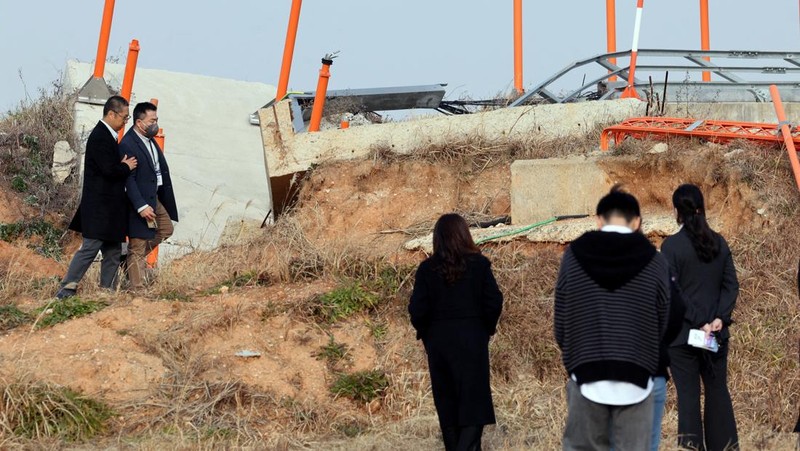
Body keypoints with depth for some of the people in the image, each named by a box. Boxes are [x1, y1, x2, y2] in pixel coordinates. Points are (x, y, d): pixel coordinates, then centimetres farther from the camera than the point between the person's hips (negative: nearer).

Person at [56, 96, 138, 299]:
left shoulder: (107, 136, 15)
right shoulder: (100, 137, -17)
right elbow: (109, 170, -24)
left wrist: (124, 165, -2)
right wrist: (127, 167, -7)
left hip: (109, 207, 10)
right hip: (100, 206, -10)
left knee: (113, 252, 12)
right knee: (90, 248, -8)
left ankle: (108, 290, 15)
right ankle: (67, 288, -4)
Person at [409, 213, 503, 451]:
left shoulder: (427, 269, -3)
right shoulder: (479, 264, -6)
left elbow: (417, 309, -6)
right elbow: (494, 302, -6)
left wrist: (426, 334, 10)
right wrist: (487, 329, 10)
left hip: (438, 342, 2)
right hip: (472, 341, -2)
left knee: (447, 403, 12)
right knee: (473, 400, -1)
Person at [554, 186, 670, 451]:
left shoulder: (574, 255, 2)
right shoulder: (654, 261, 0)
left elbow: (560, 320, 6)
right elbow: (662, 325, 7)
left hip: (587, 377, 1)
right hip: (635, 380, -1)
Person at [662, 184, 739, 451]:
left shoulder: (671, 245, -11)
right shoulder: (719, 242, 4)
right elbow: (731, 285, 1)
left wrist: (699, 322, -12)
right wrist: (720, 318, -6)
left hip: (682, 334, -5)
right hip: (717, 333, 5)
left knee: (688, 394, 1)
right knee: (718, 390, 14)